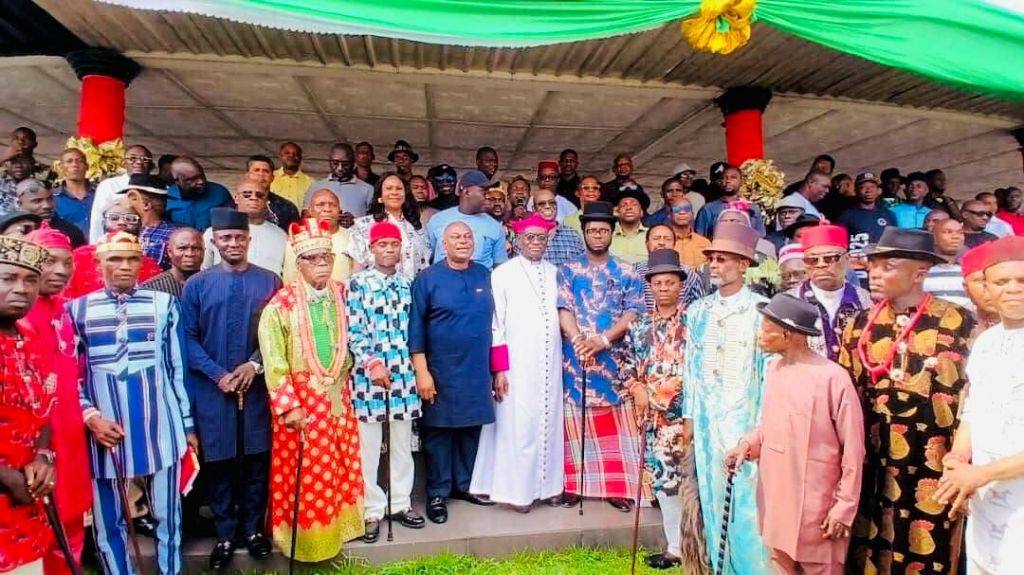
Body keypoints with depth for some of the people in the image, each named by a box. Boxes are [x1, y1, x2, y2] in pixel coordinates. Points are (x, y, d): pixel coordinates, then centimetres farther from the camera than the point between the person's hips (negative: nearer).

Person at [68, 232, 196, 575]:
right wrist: (89, 415, -11)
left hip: (160, 427, 0)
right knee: (108, 520, 14)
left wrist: (188, 424, 5)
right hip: (104, 430, 1)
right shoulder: (77, 309, 3)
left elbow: (178, 368, 4)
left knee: (167, 514, 11)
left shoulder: (164, 304, 2)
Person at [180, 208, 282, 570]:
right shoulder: (196, 285, 3)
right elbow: (188, 338, 0)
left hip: (258, 388, 0)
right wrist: (218, 374, -11)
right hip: (213, 390, 0)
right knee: (219, 463, 9)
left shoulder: (270, 282, 2)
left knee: (256, 460, 9)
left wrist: (255, 365, -13)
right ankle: (225, 535, 25)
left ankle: (253, 529, 26)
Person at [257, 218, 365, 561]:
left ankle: (334, 527, 32)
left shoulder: (342, 295, 4)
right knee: (303, 474, 5)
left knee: (338, 468, 14)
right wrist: (288, 405, -17)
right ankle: (305, 538, 22)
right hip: (300, 400, -4)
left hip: (338, 397, 5)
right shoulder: (282, 303, -11)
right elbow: (273, 359, -13)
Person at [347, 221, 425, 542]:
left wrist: (415, 368, 8)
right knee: (369, 446, 4)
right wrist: (373, 364, -13)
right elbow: (353, 331, -7)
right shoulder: (358, 283, -3)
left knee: (402, 442, 13)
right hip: (368, 372, -4)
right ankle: (372, 510, 18)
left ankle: (401, 503, 27)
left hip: (403, 372, 4)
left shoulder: (407, 284, 9)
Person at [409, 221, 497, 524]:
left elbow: (492, 321, 11)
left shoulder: (485, 276, 7)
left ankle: (464, 484, 30)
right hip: (441, 370, -4)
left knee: (471, 427, 13)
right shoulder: (427, 278, -4)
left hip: (477, 369, 4)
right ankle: (437, 493, 21)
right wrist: (421, 371, -12)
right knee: (439, 430, 7)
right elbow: (416, 327, -7)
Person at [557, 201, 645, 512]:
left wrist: (602, 339, -16)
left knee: (616, 423, 4)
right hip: (576, 356, 0)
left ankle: (617, 486, 14)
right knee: (576, 421, 5)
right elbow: (564, 311, -4)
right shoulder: (568, 271, 6)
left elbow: (633, 314, -2)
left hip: (614, 357, 1)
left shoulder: (627, 273, 7)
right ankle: (574, 484, 16)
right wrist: (579, 342, -21)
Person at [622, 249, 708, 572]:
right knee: (662, 477, 10)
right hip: (654, 415, 5)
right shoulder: (640, 326, 10)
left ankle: (694, 547, 15)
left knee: (690, 480, -2)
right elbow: (628, 365, 14)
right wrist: (636, 388, -4)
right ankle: (676, 546, 26)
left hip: (688, 413, -4)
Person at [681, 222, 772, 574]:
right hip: (706, 421, 5)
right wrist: (689, 416, 10)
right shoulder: (697, 310, 7)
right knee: (713, 498, 14)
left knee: (748, 501, 4)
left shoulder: (760, 309, -8)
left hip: (746, 419, -5)